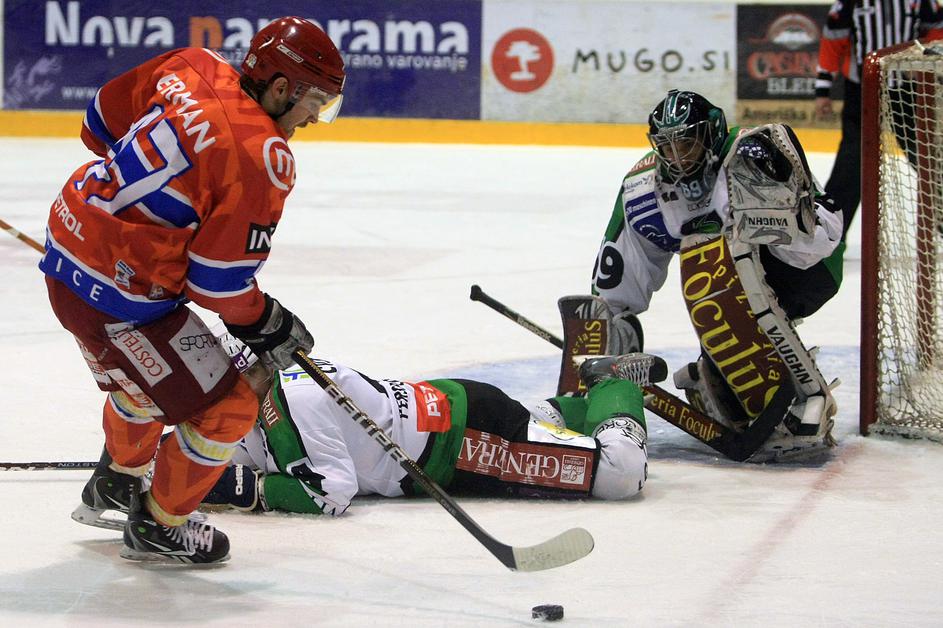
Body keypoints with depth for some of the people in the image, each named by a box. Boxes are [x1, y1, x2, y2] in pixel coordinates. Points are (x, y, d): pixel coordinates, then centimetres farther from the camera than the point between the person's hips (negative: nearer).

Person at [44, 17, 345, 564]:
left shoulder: (193, 67, -1)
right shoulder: (263, 158, -22)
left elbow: (104, 121, 13)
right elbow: (220, 281, -20)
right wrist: (267, 324, -1)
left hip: (71, 238, 9)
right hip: (117, 297, -9)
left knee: (146, 375, 35)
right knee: (225, 408, 3)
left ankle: (114, 487, 57)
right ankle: (158, 528, 21)